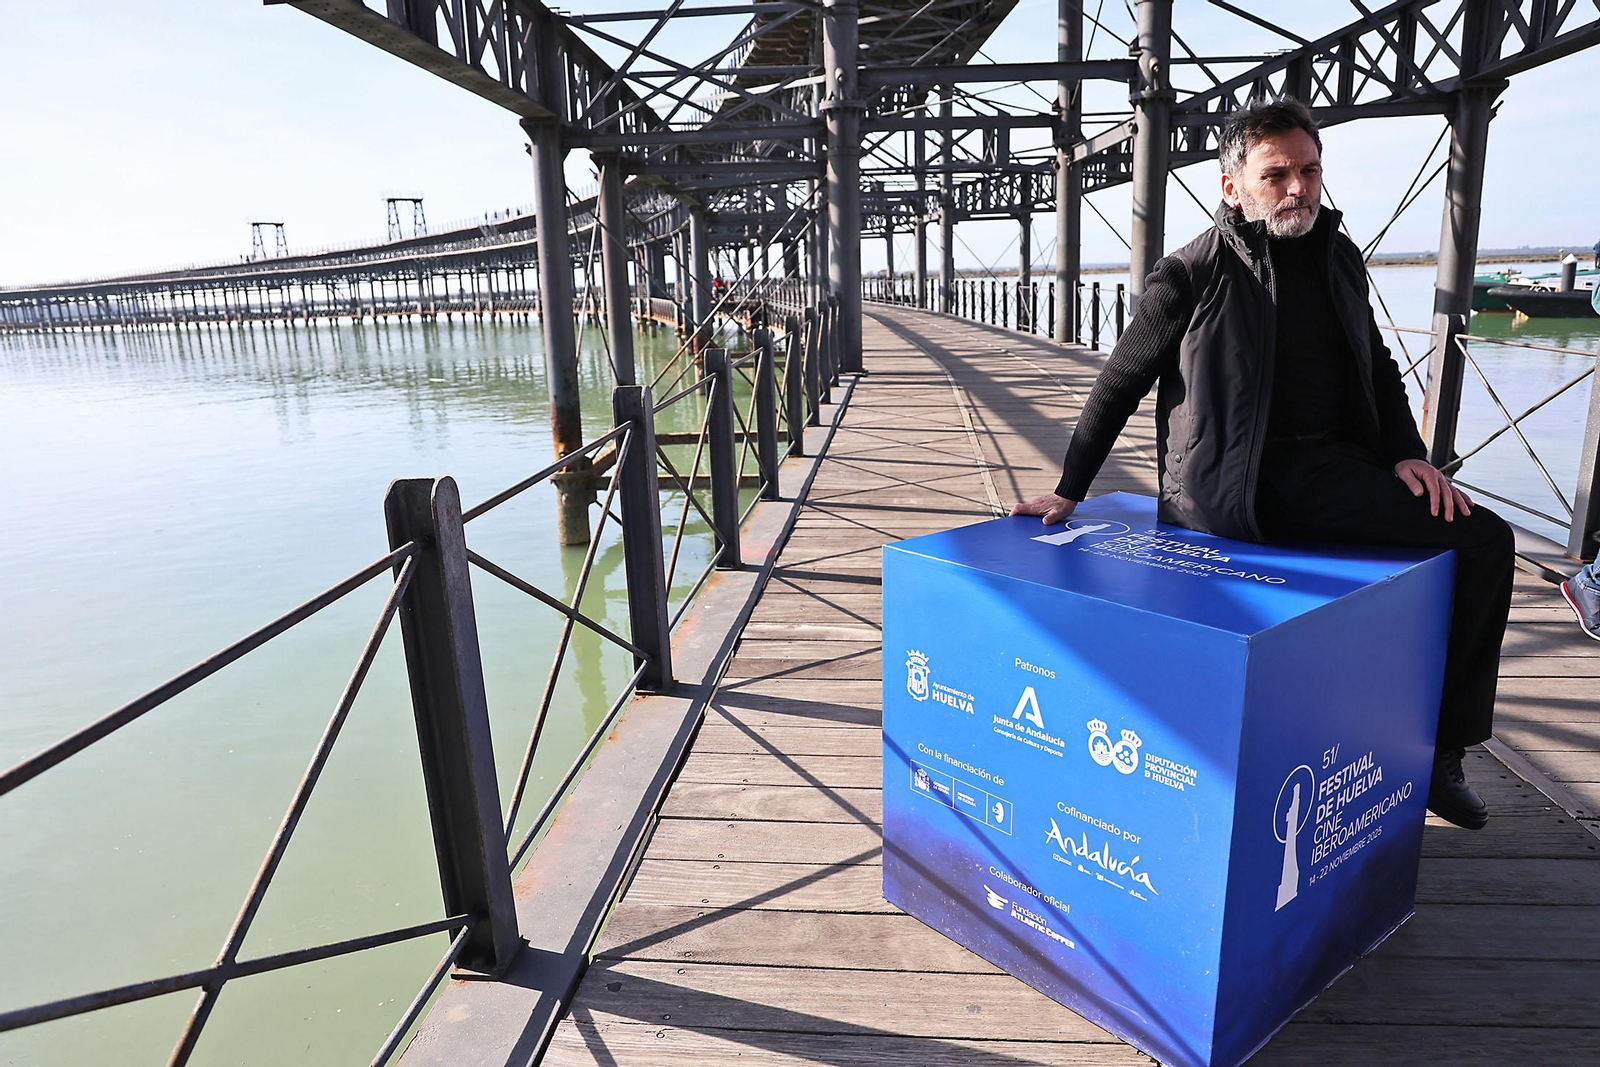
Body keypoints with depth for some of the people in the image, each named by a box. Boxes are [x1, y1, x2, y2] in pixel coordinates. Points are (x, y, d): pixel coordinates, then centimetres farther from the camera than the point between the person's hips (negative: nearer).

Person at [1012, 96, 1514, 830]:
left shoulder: (1339, 260, 13)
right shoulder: (1191, 277, -6)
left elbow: (1377, 369, 24)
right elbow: (1118, 385, -2)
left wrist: (1406, 453, 7)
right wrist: (1068, 492, -4)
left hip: (1333, 468, 7)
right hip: (1234, 487, -7)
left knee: (1485, 540, -6)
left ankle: (1439, 749, 5)